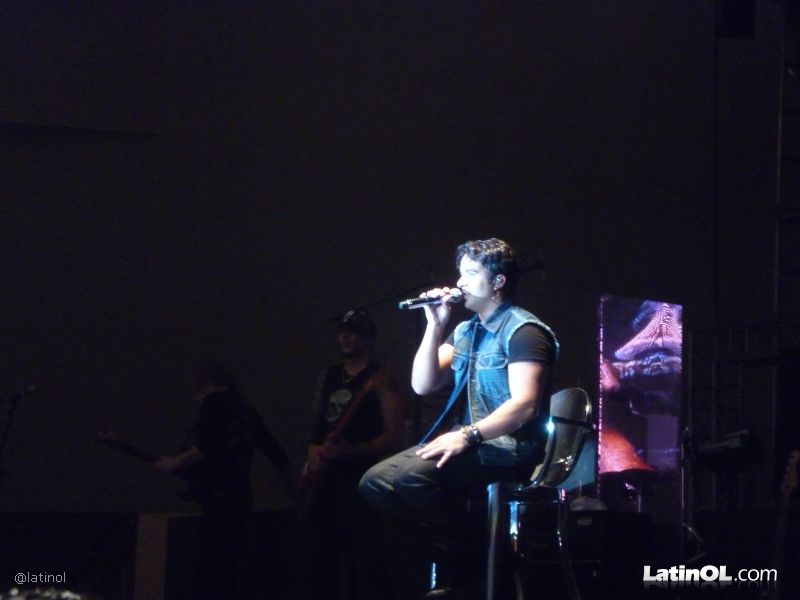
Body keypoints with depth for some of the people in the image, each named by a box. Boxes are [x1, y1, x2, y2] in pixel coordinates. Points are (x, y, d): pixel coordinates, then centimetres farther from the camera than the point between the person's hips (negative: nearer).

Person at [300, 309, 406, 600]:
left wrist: (352, 450, -22)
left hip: (360, 478, -8)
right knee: (322, 562, 10)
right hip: (324, 480, 8)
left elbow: (395, 436, -11)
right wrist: (314, 452, 7)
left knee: (363, 565, -13)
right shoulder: (329, 377, 18)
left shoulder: (379, 380, -3)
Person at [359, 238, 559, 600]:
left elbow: (525, 405, -20)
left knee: (410, 476, -31)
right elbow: (423, 385, 12)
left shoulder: (523, 331, -8)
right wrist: (435, 326, 3)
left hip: (508, 448, -9)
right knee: (375, 482, -7)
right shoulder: (465, 332, 18)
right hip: (465, 444, 9)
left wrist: (467, 435, -29)